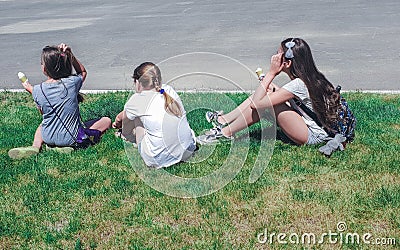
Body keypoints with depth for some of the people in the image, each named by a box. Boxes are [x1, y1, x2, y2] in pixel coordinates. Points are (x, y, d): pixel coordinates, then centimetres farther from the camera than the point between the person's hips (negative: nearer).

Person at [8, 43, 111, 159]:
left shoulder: (37, 90, -11)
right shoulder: (72, 82, -15)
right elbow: (83, 72, 11)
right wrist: (70, 55, -3)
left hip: (49, 138, 4)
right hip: (72, 138, -4)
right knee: (106, 121, 11)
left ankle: (35, 146, 9)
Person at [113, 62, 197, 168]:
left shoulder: (135, 101, -8)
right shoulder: (168, 90, 6)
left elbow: (126, 133, 12)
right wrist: (122, 115, 36)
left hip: (159, 161, -6)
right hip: (187, 152, 6)